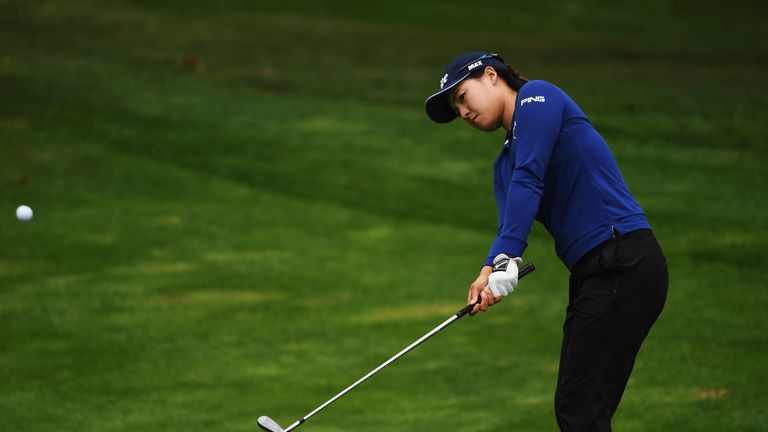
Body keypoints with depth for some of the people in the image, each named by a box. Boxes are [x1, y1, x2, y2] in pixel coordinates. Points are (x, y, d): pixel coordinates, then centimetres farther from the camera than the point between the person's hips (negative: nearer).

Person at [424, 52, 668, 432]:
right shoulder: (504, 165, 23)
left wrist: (504, 258, -22)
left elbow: (529, 180, -15)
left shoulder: (537, 97, -1)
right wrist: (490, 272, -16)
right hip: (592, 272, 9)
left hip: (624, 265, -9)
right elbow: (510, 226, 5)